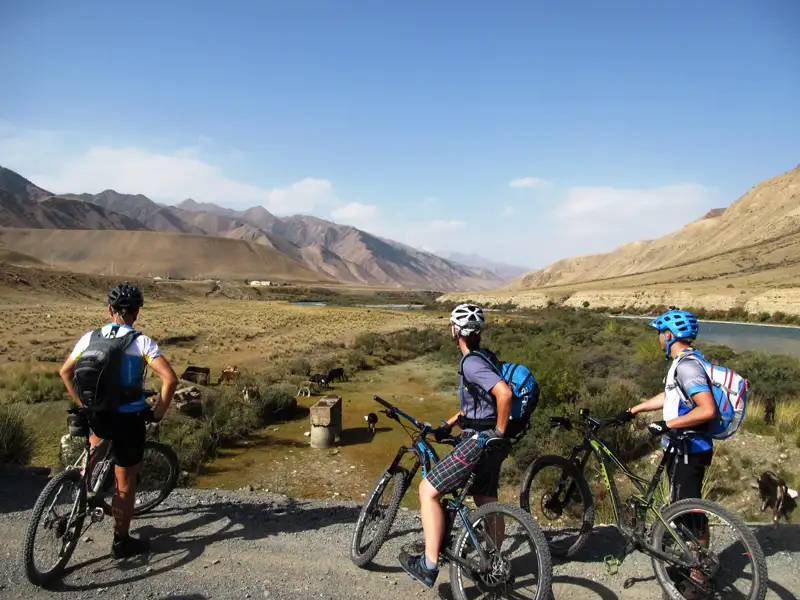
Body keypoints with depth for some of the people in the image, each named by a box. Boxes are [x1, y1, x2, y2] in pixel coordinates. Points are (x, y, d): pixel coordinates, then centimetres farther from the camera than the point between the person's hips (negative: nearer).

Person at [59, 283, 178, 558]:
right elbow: (170, 379, -22)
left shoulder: (91, 337, -1)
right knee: (125, 482, 10)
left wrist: (83, 404, 18)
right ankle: (122, 541, 22)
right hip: (129, 418, -4)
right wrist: (158, 411, -8)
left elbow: (65, 372, 8)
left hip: (97, 414, 4)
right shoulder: (142, 342, -14)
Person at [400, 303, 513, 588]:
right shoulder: (482, 359, 13)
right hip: (489, 444, 10)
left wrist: (500, 431, -22)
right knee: (487, 503, 20)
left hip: (479, 441, -10)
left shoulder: (471, 363, -19)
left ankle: (429, 565, -2)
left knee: (428, 490, -5)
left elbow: (504, 393, -34)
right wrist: (447, 425, 20)